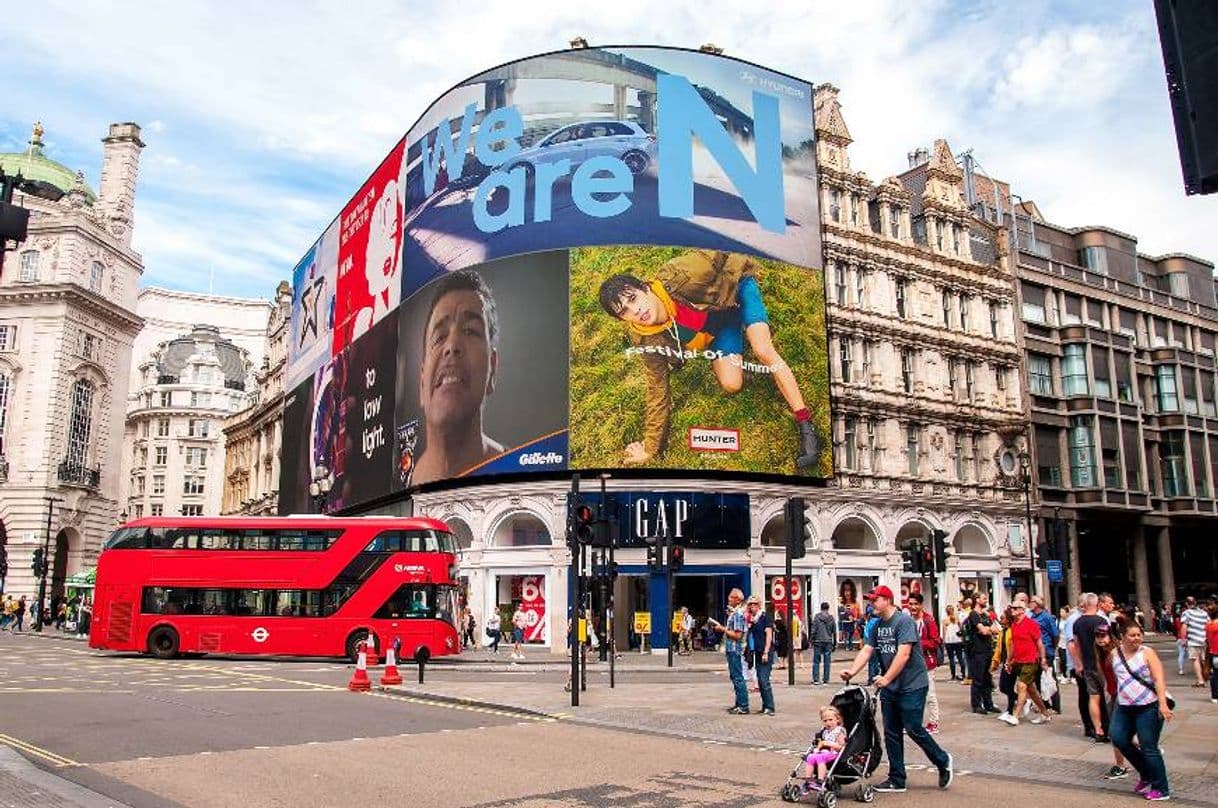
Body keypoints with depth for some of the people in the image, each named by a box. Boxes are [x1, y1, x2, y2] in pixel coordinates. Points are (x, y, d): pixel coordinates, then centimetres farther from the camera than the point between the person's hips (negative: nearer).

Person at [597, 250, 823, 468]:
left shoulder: (678, 279, -40)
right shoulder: (649, 342, -26)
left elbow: (719, 258, -21)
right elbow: (657, 392, -17)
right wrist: (651, 447, -13)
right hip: (717, 328, 3)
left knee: (764, 351, -25)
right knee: (730, 384, -14)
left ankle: (806, 427, -18)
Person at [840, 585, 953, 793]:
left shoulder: (904, 621, -15)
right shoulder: (877, 625, 10)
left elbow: (903, 654, -23)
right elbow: (866, 651, 6)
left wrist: (886, 678, -27)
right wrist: (851, 671, -9)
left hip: (911, 685, -8)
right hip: (888, 688, 8)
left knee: (913, 729, -3)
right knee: (891, 733, 8)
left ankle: (943, 761, 22)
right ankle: (897, 780, 16)